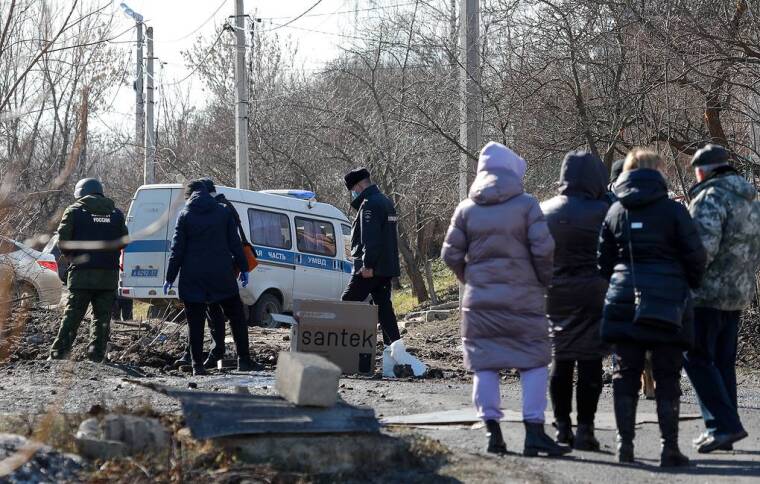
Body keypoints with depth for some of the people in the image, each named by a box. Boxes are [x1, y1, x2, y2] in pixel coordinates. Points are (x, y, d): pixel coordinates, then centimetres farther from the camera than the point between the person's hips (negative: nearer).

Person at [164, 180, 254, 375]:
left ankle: (197, 365, 0)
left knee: (195, 322, 3)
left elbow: (177, 249, -2)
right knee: (236, 317, 11)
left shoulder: (185, 215, 0)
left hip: (193, 277, -1)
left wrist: (170, 277, 1)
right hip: (222, 274, 1)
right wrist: (243, 268, 12)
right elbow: (235, 243, 5)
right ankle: (244, 361, 7)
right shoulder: (224, 213, 5)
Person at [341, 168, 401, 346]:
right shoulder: (386, 203, 21)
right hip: (388, 267, 10)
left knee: (348, 303, -5)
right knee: (383, 305, 9)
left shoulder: (369, 204, -13)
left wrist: (367, 264, -24)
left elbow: (370, 238, -22)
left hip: (371, 267, -10)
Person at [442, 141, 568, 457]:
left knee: (484, 363, 9)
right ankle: (534, 432, -3)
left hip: (479, 298, 3)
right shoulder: (526, 205, -5)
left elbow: (450, 254, 5)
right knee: (533, 361, 3)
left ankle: (491, 430, 6)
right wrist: (543, 280, 6)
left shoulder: (466, 209, 4)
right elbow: (543, 249, -10)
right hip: (522, 297, -3)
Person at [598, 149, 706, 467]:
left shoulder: (615, 212, 6)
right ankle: (669, 448, -1)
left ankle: (625, 444, 5)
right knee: (667, 378, 2)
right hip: (667, 303, -3)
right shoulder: (673, 210, -5)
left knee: (626, 375, 8)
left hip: (623, 302, 3)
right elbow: (695, 255, -4)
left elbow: (605, 261, 10)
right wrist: (692, 285, 13)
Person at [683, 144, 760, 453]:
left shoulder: (710, 198, -13)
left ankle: (724, 424, -13)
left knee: (697, 359, -5)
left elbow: (705, 246, -23)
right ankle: (723, 428, 14)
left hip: (709, 292, -9)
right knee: (723, 361, 13)